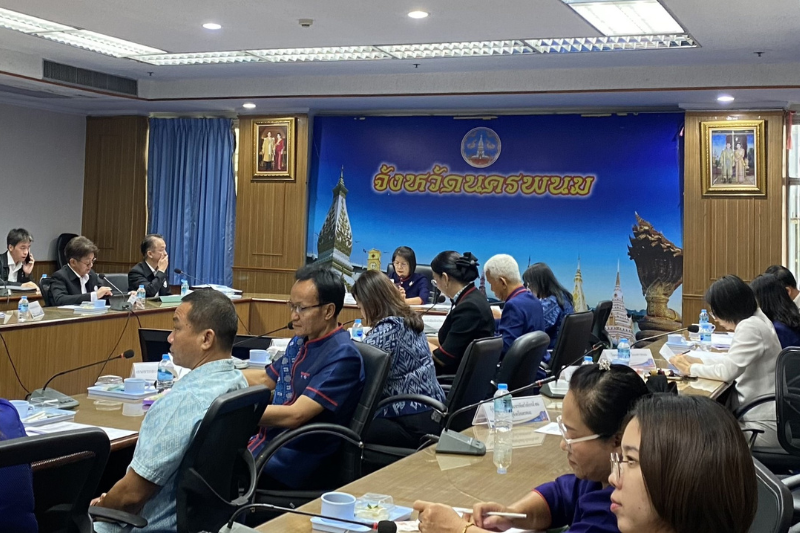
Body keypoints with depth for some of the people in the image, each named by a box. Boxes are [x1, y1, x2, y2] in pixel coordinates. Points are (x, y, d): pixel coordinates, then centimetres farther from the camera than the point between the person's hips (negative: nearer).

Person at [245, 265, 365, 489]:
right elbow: (265, 379, 25)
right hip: (266, 441, 9)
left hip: (296, 461, -9)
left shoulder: (342, 357, -18)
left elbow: (295, 415, -24)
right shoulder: (300, 341, 10)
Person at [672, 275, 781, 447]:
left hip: (764, 425, -9)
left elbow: (727, 371, -25)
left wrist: (691, 369, -11)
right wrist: (697, 360, 8)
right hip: (759, 414, 9)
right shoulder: (755, 320, 9)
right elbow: (733, 359, 19)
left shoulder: (750, 327, -21)